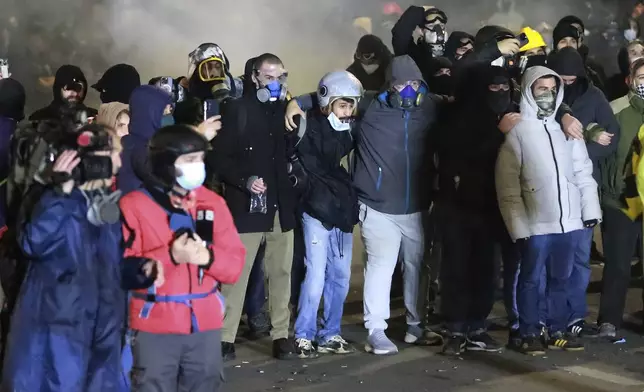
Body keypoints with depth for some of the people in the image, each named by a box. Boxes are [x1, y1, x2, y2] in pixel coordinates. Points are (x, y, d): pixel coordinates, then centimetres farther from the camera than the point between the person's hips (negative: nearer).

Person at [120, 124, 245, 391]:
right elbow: (123, 268, -12)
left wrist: (208, 257, -15)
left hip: (205, 325, 4)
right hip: (155, 327, -4)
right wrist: (170, 255, -21)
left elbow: (235, 265, 5)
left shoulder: (213, 203, 8)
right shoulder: (134, 205, -5)